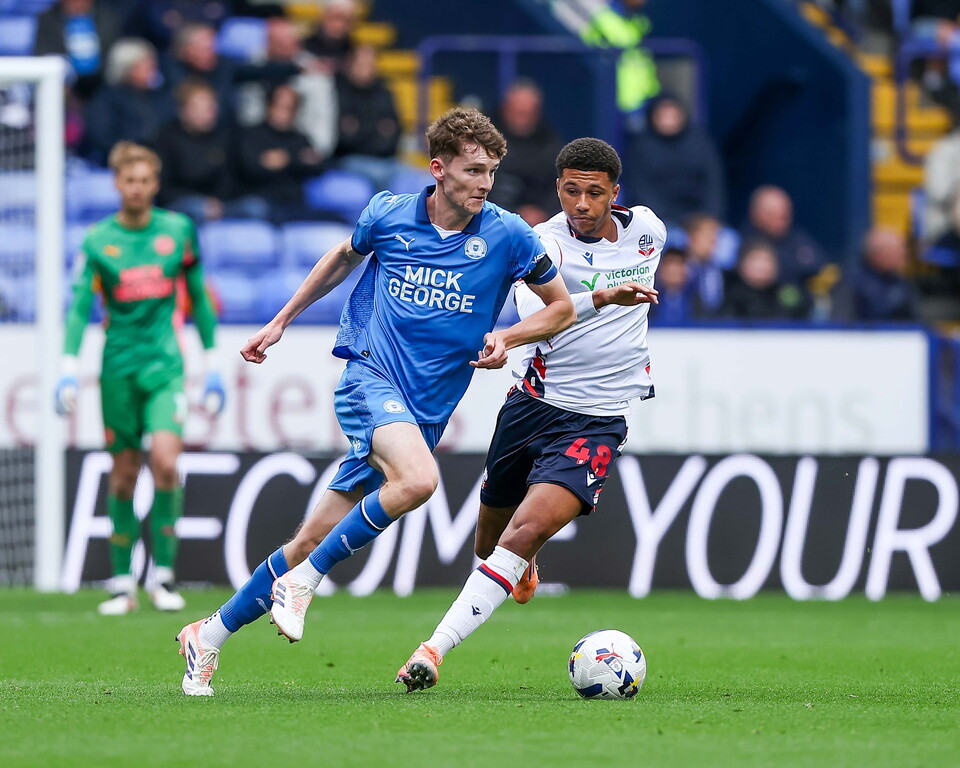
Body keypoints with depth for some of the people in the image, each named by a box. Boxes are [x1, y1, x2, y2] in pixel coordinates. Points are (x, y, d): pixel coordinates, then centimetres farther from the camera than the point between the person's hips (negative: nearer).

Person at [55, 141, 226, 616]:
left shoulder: (178, 230, 4)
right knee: (124, 474, 3)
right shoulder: (97, 240, 0)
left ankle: (164, 574, -7)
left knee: (165, 461, -18)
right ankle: (122, 584, 12)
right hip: (118, 367, 0)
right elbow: (79, 306, -6)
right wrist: (69, 369, -18)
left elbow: (198, 297, 12)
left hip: (165, 363, 0)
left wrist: (212, 365, 11)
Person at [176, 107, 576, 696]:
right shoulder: (388, 214, 0)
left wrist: (509, 338, -9)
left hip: (425, 412, 2)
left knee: (314, 543, 2)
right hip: (371, 376, -2)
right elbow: (344, 258, 21)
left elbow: (563, 307, 9)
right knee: (418, 479, -34)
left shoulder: (507, 235, -2)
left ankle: (210, 636, 19)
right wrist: (281, 322, 27)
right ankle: (303, 581, -17)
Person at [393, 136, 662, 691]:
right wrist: (602, 298, -48)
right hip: (535, 403, 1)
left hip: (598, 421, -1)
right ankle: (523, 567, 57)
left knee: (529, 530, -22)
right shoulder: (545, 241, -13)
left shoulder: (648, 230, -1)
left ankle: (436, 648, -25)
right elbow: (536, 315, -35)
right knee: (492, 539, 18)